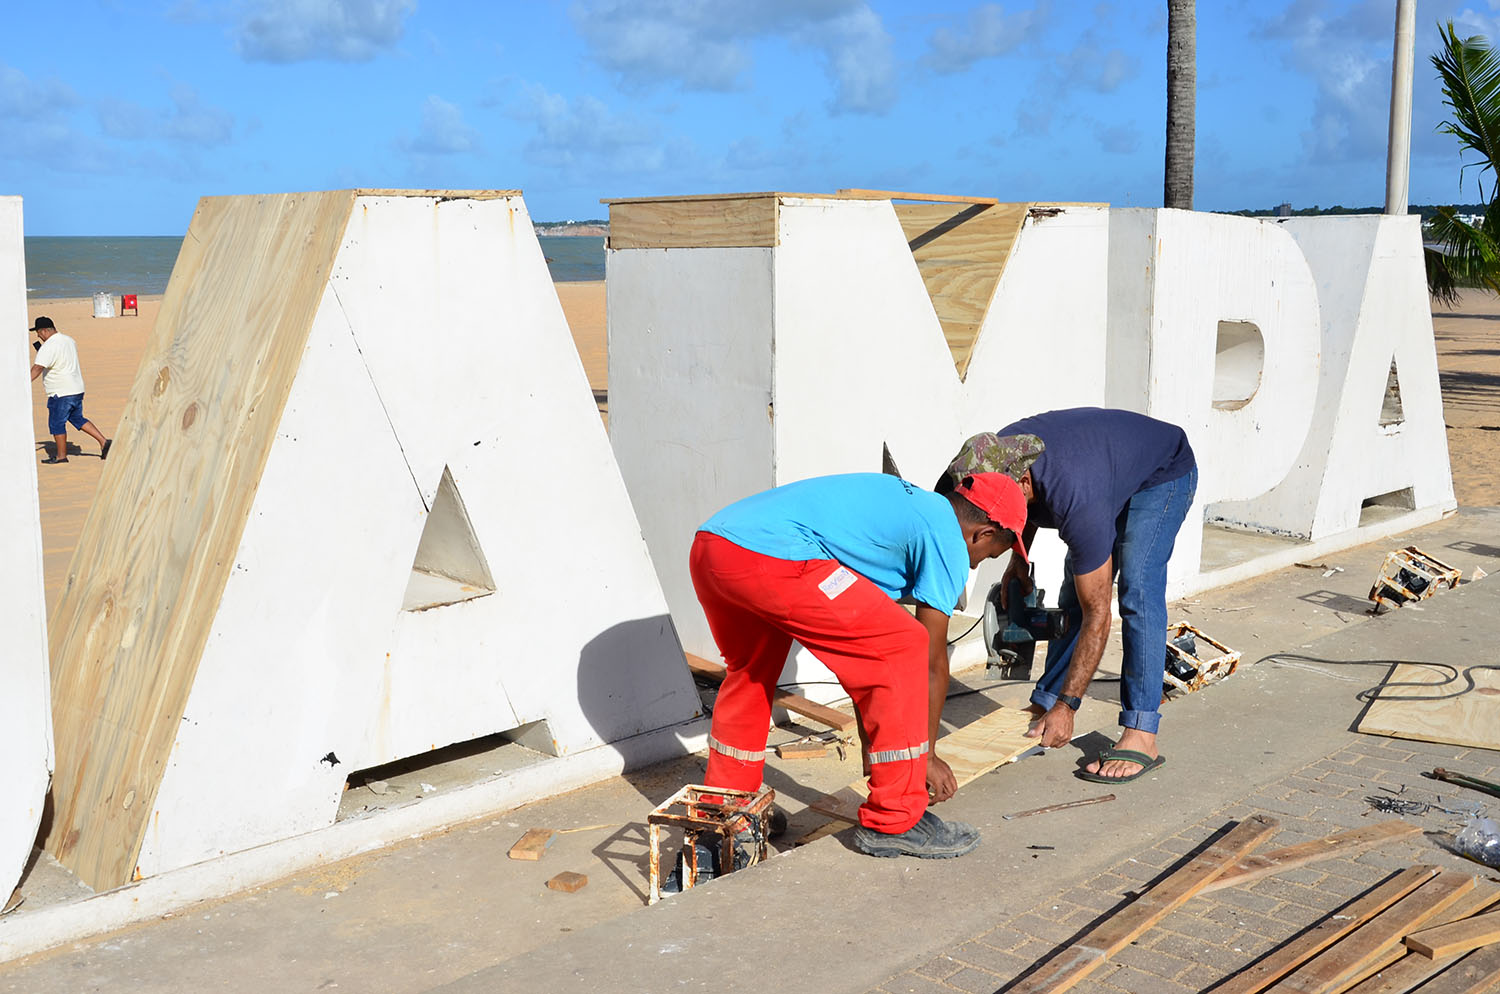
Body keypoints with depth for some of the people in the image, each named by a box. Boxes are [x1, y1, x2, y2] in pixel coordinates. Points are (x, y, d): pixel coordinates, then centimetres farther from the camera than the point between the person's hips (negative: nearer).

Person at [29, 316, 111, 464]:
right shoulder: (69, 340, 11)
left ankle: (61, 455, 12)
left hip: (61, 393, -9)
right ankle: (103, 442, 12)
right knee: (78, 419, 19)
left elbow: (37, 368, -27)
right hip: (77, 389, 9)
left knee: (56, 424, 4)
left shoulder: (48, 347, -18)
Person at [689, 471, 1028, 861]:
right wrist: (927, 755, 23)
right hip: (770, 557, -10)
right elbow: (933, 661, 10)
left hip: (707, 548, 10)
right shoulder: (948, 541, 6)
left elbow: (859, 637, 38)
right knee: (903, 647, 0)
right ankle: (895, 822, 7)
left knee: (750, 673, 31)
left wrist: (870, 739, 43)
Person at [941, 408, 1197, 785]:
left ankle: (1141, 736, -22)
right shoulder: (999, 458, -25)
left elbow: (1097, 616, -36)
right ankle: (1043, 709, 6)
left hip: (1164, 474, -7)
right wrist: (1019, 557, -8)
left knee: (1137, 590, -23)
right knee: (1074, 592, 0)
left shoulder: (1077, 503, -43)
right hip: (1112, 466, 8)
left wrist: (1066, 707, -32)